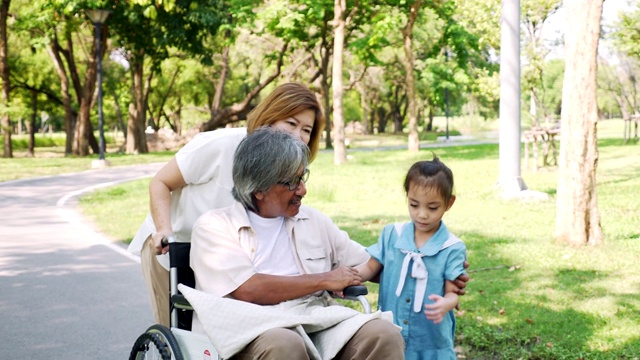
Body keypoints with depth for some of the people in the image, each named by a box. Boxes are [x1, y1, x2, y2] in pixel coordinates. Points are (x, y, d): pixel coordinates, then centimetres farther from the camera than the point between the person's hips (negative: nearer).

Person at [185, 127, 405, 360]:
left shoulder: (313, 220, 20)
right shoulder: (213, 226, 4)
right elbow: (247, 290, -11)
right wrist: (324, 280, -3)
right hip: (253, 333, -4)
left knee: (383, 335, -25)